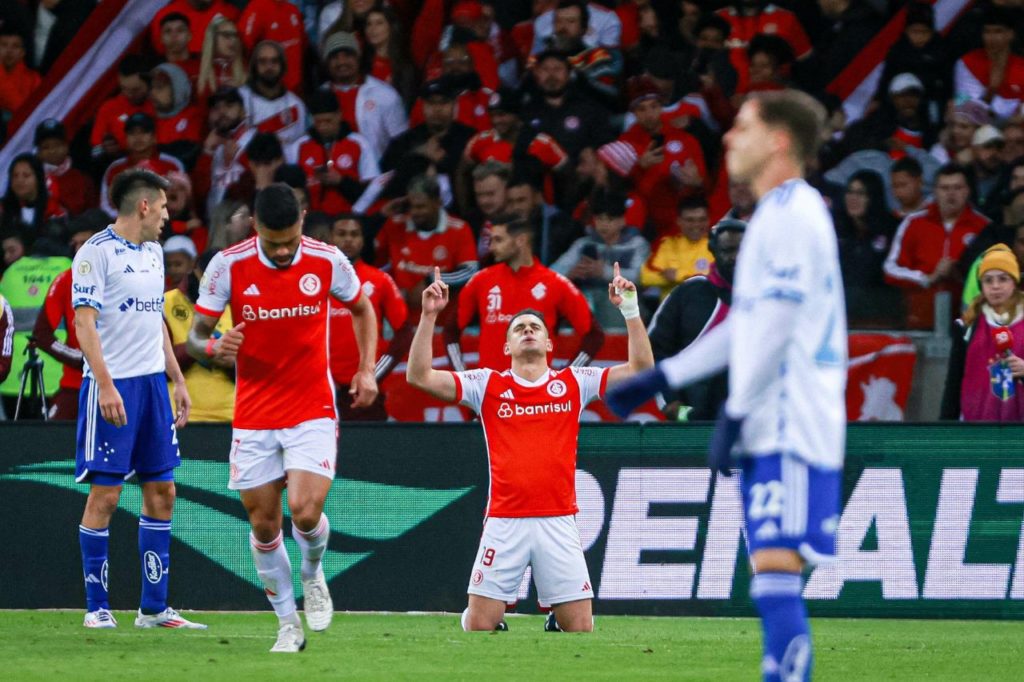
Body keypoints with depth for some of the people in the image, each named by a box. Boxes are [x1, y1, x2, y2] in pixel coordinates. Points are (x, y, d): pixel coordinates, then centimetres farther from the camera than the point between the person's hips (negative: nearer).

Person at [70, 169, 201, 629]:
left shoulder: (152, 252, 16)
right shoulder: (96, 252, -9)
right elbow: (84, 321, -15)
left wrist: (177, 379, 19)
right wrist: (105, 385, -22)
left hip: (153, 382, 8)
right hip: (113, 385, -8)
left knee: (161, 491, 6)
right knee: (104, 494, -6)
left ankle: (154, 608, 11)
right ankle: (96, 607, 1)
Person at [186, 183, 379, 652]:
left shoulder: (327, 262, -8)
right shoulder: (228, 266, -10)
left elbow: (362, 309, 12)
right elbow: (194, 335, -5)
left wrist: (367, 370, 2)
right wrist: (213, 347, -28)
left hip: (312, 410, -1)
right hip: (253, 415, 1)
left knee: (305, 512, -17)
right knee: (263, 524, 3)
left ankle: (312, 575, 17)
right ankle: (289, 625, 19)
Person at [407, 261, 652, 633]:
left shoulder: (574, 383, 9)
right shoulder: (488, 385, 7)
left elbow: (641, 368, 6)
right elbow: (419, 376, 1)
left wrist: (630, 310, -2)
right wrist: (429, 315, -7)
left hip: (558, 522, 1)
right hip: (503, 522, -1)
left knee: (581, 629, -2)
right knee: (479, 627, -5)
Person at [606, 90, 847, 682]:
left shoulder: (791, 214, -10)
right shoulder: (784, 212, 22)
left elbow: (776, 327, -17)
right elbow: (746, 327, 27)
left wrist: (734, 415, -17)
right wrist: (660, 380, 28)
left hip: (789, 427, -10)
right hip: (774, 427, 10)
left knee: (775, 563, -17)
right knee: (771, 569, 8)